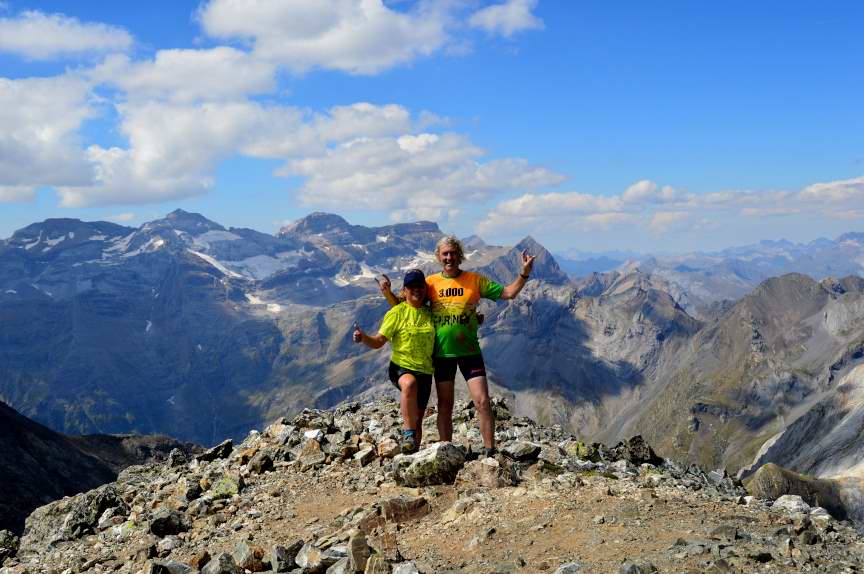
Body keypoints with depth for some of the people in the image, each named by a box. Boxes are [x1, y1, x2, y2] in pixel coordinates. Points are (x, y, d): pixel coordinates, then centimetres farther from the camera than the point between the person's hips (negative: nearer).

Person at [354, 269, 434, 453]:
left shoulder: (431, 312, 8)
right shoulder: (397, 312, -2)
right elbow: (378, 341, -5)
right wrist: (363, 338, -26)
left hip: (425, 371, 4)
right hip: (401, 366, -4)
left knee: (418, 420, 8)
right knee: (410, 384, -39)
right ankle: (408, 433, -33)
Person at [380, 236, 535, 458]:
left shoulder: (475, 280, -1)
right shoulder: (431, 282, 1)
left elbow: (507, 293, 0)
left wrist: (524, 274, -13)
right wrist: (388, 292, -15)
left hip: (469, 351, -1)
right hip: (442, 353, 1)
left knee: (482, 402, -7)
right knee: (445, 406, 10)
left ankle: (490, 452, 1)